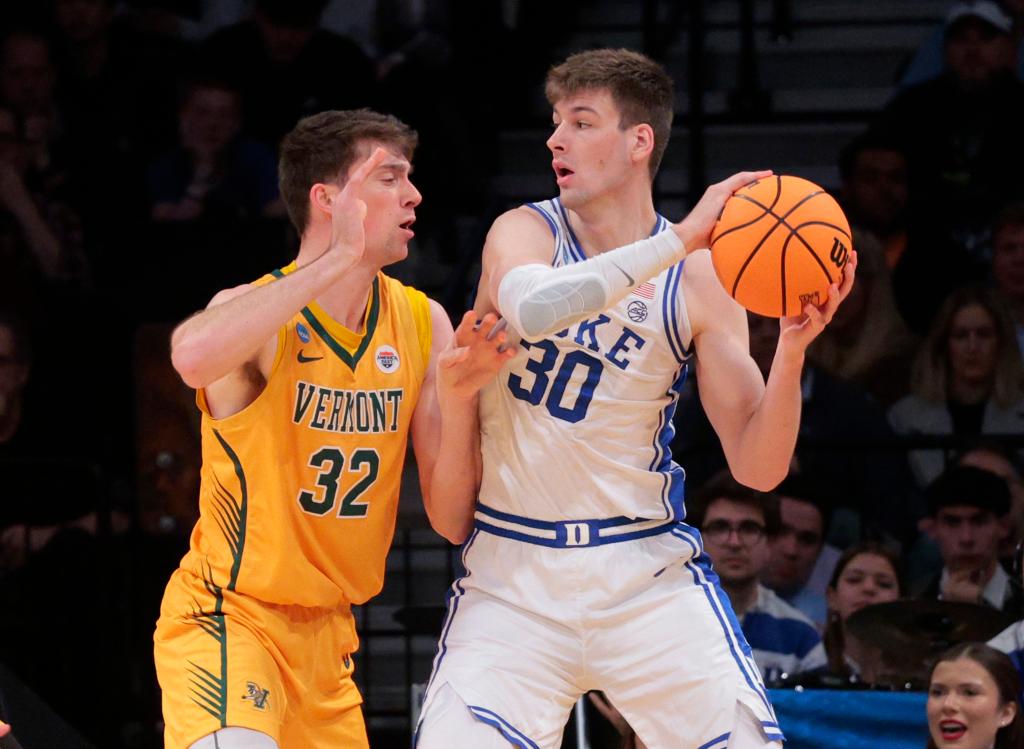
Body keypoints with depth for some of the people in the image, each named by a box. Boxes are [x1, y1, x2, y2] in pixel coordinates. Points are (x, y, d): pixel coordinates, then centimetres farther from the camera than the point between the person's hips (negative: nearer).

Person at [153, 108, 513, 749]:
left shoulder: (423, 324, 1)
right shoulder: (259, 315, -16)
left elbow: (452, 522, 0)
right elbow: (194, 357, -43)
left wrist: (459, 399, -18)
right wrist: (338, 261, -36)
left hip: (328, 630, 7)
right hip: (227, 616, -7)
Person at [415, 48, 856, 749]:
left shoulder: (700, 278, -2)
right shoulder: (524, 231, -4)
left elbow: (757, 468, -4)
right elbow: (531, 308, -31)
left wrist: (793, 348, -20)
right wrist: (679, 240, -33)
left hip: (646, 569, 1)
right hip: (513, 572, -1)